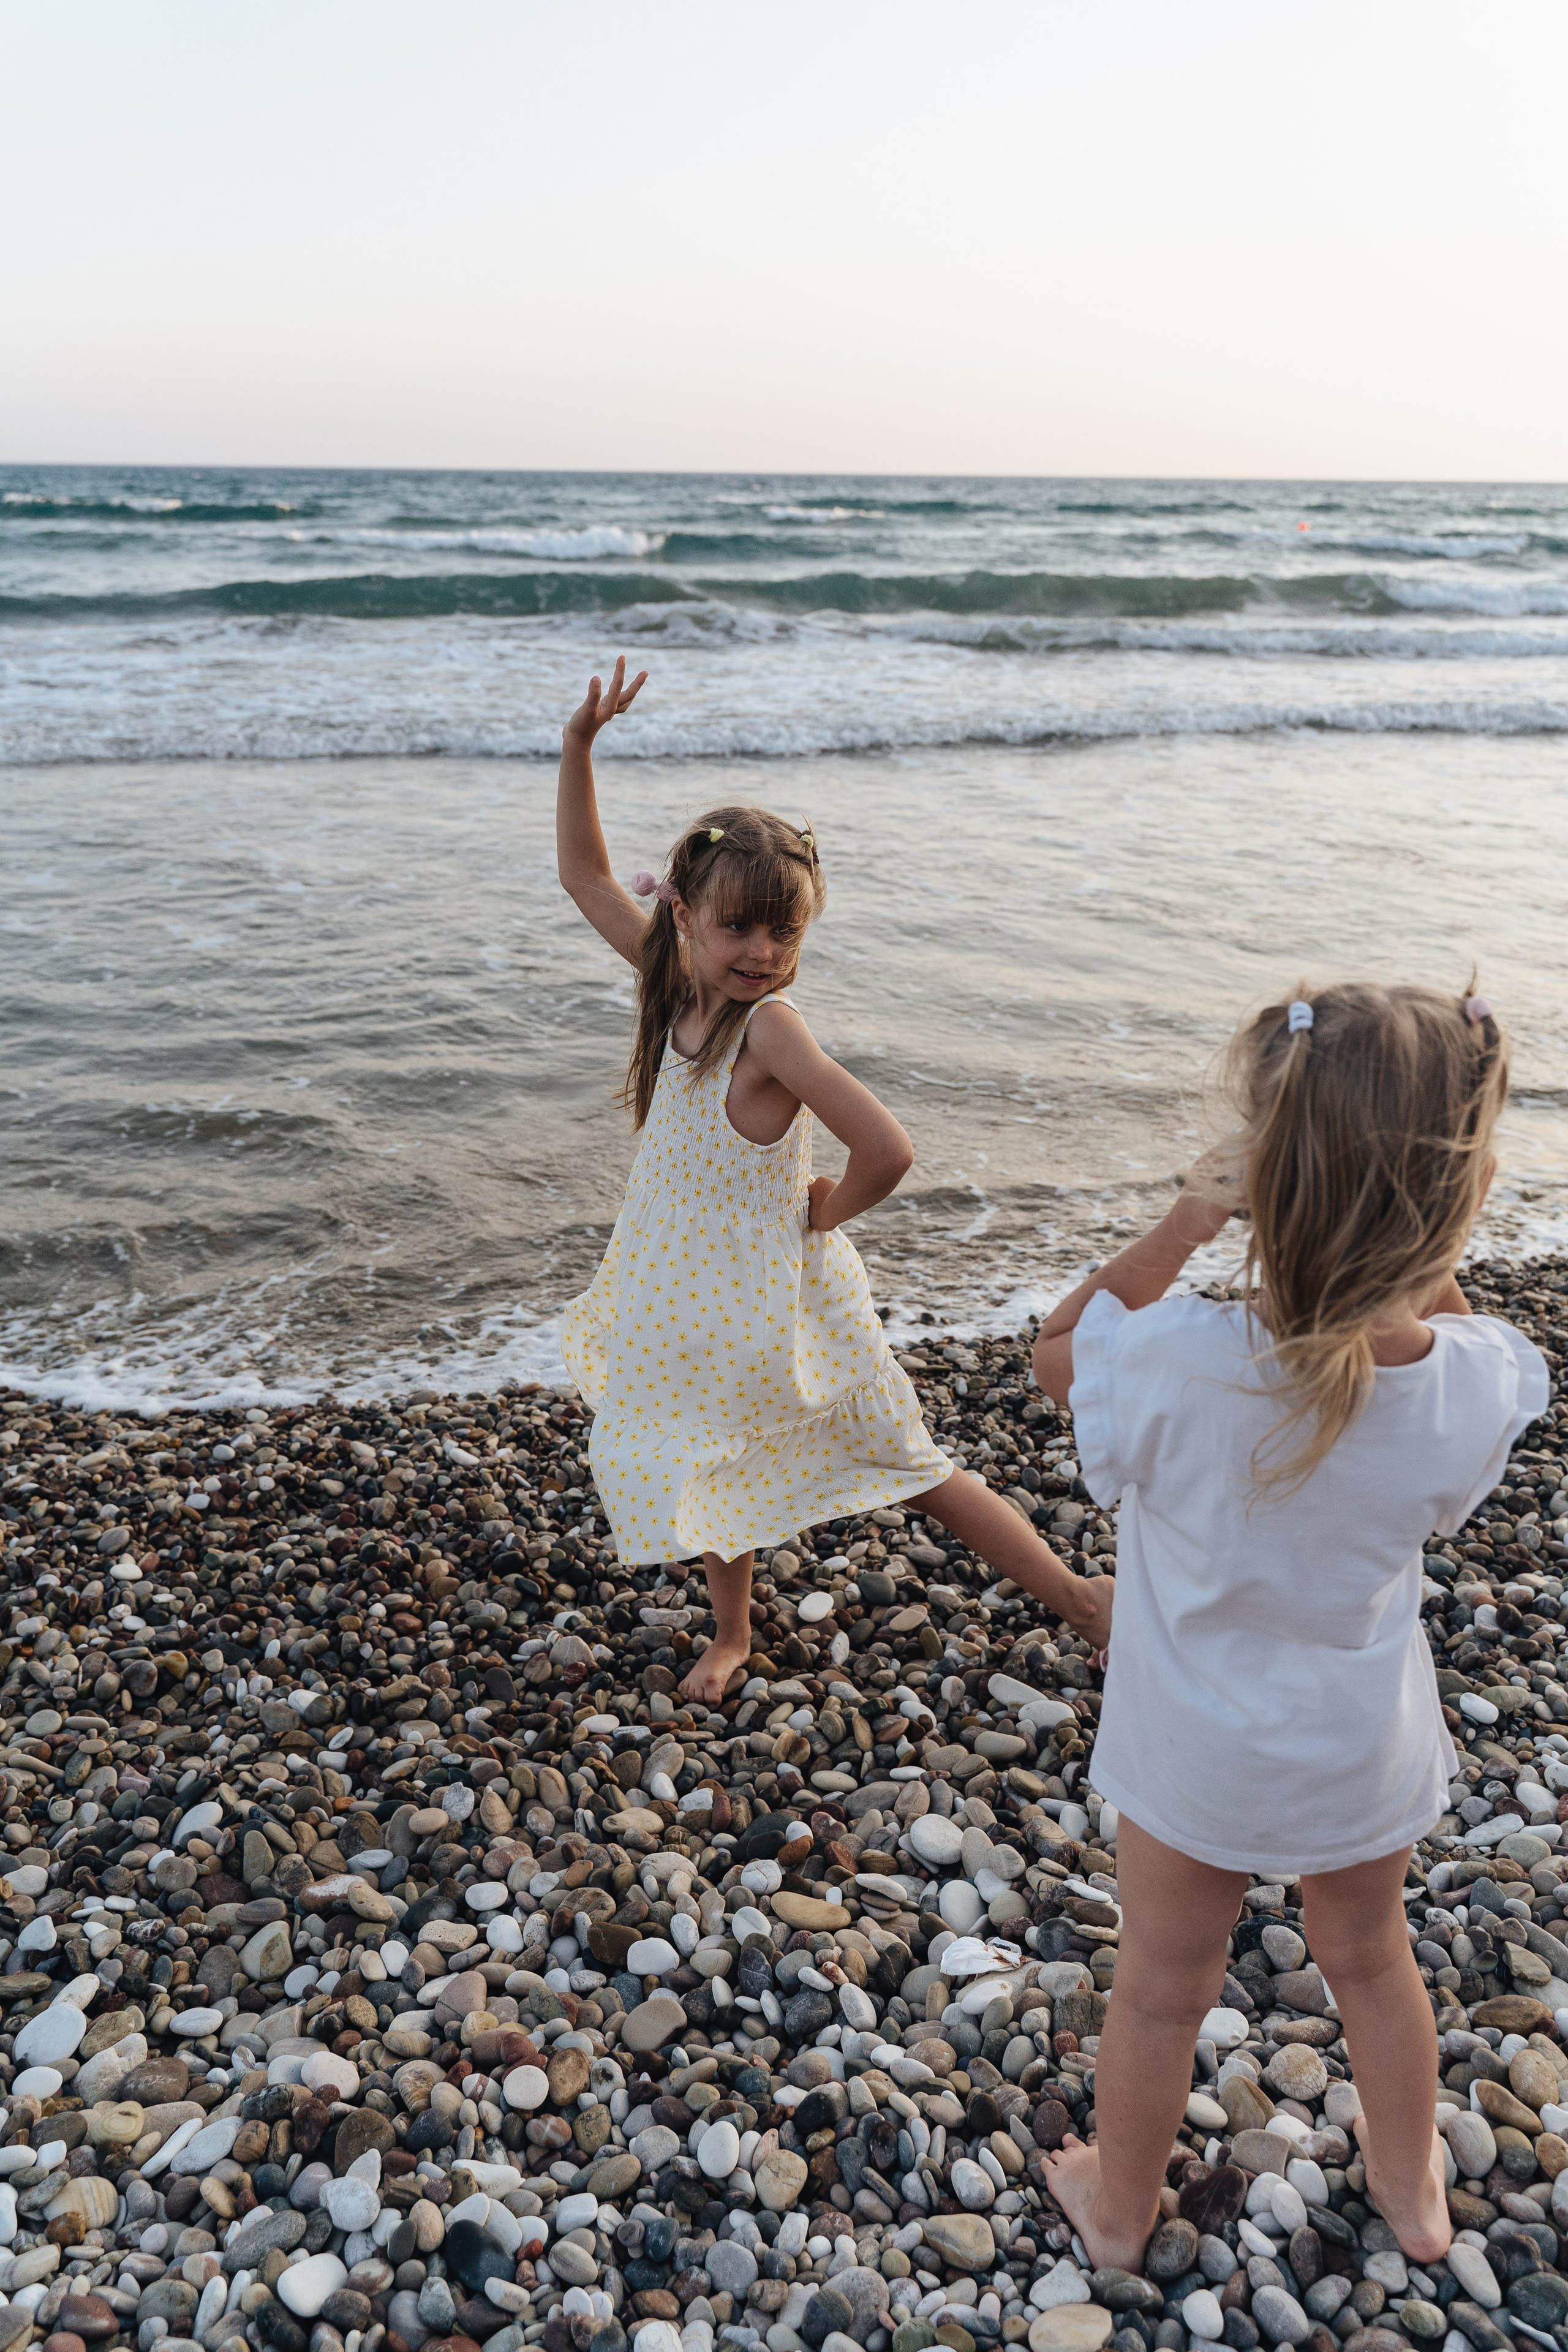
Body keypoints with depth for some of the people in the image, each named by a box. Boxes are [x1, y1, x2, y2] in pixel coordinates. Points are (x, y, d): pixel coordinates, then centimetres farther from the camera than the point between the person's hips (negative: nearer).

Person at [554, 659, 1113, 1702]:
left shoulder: (769, 1026, -26)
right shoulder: (678, 985, -5)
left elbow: (888, 1151, -33)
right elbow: (586, 875, 5)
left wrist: (831, 1209, -14)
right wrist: (580, 744, -5)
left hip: (773, 1302, -6)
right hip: (688, 1296, 7)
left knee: (910, 1469, 7)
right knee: (713, 1466, 24)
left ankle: (1080, 1595, 24)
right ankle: (733, 1632, 48)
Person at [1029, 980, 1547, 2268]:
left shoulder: (1175, 1366, -37)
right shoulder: (1482, 1381, -28)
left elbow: (1057, 1350, -13)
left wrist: (1187, 1220, -20)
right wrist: (1421, 1254, -15)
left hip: (1198, 1759, -2)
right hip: (1370, 1751, 2)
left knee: (1162, 1986, 23)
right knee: (1370, 1955, 31)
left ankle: (1119, 2208, 50)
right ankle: (1412, 2190, 57)